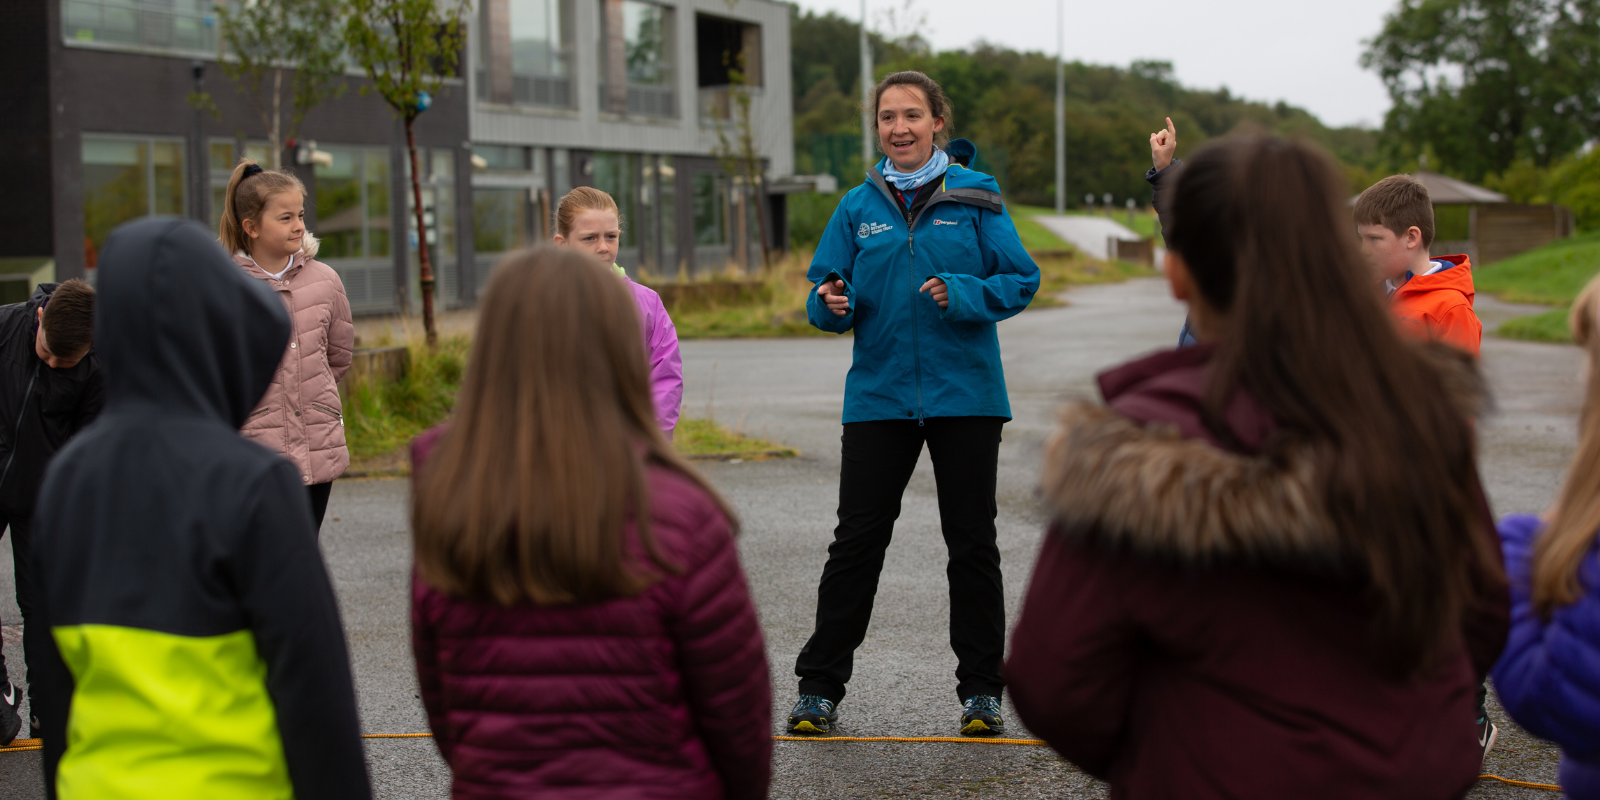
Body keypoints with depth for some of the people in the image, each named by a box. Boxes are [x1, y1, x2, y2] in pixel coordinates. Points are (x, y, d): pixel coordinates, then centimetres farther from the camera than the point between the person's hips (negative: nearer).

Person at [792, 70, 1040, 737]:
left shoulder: (976, 196, 1)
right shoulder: (859, 206, 7)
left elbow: (1020, 281, -2)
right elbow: (825, 296, 9)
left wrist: (960, 294, -19)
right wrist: (832, 303, -15)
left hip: (965, 394, -1)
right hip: (878, 395, 1)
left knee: (972, 542, 7)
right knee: (857, 539, 1)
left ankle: (981, 690, 17)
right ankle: (820, 686, 10)